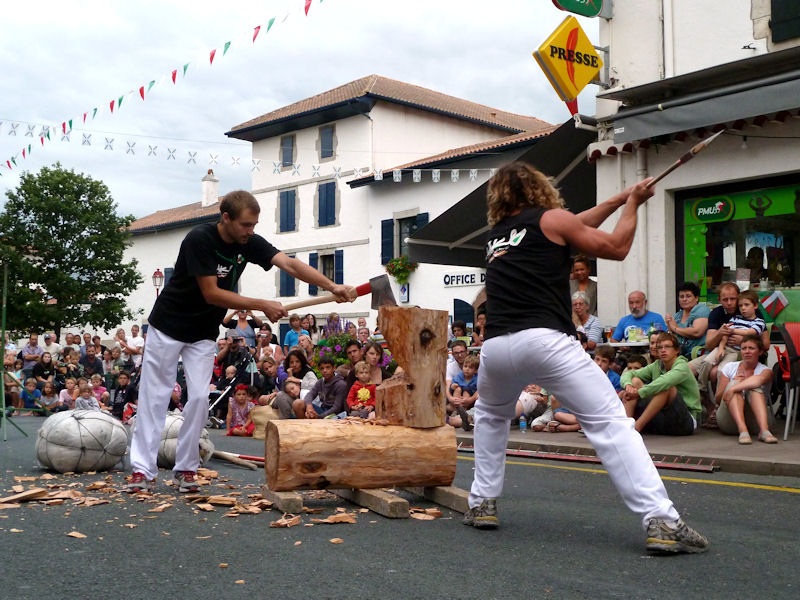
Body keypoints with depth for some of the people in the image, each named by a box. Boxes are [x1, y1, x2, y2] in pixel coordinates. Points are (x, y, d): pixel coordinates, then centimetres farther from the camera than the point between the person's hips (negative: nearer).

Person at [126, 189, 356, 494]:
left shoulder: (250, 243, -8)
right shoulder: (199, 239, -24)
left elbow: (290, 264, -21)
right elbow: (211, 293, -26)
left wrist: (332, 286, -35)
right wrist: (262, 306, -28)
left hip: (203, 334, 5)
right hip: (168, 325, -4)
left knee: (199, 397, -2)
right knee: (154, 397, 0)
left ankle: (185, 469, 8)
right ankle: (143, 469, 6)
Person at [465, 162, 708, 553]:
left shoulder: (495, 235, 26)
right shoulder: (551, 218, 11)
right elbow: (616, 248, 14)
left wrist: (617, 200, 39)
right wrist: (632, 204, 30)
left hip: (495, 347, 5)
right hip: (544, 340, -5)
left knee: (490, 416, 31)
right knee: (609, 422, -5)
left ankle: (482, 504, 26)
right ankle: (661, 521, -14)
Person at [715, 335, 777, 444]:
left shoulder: (766, 370, 5)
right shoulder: (729, 367, 12)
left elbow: (759, 379, -24)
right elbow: (718, 399, 6)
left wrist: (732, 389, -36)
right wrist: (732, 384, -12)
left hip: (755, 420, -1)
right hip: (728, 419, 1)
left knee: (755, 386, -24)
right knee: (734, 383, -23)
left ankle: (764, 430, -46)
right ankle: (742, 430, -47)